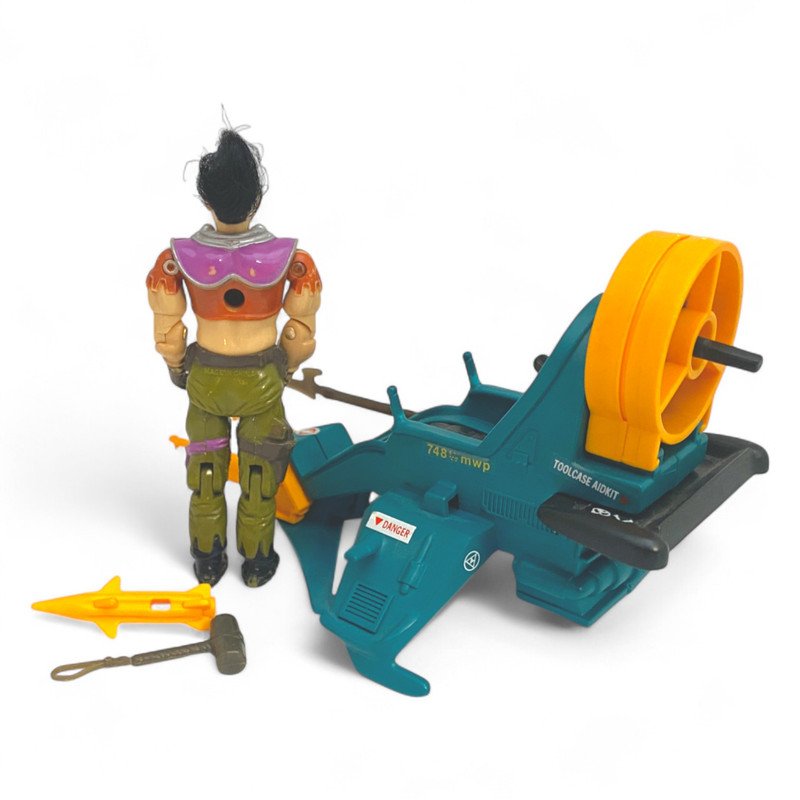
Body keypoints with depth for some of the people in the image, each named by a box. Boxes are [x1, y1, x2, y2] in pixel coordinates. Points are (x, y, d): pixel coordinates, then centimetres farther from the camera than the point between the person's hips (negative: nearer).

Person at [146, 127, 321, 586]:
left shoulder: (176, 259, -19)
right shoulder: (291, 259, -21)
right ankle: (257, 561, 35)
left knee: (206, 471, 23)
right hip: (262, 379, -1)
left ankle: (208, 561, 38)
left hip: (204, 377, 1)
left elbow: (168, 332, -6)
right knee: (259, 475, 20)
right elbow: (302, 334, -7)